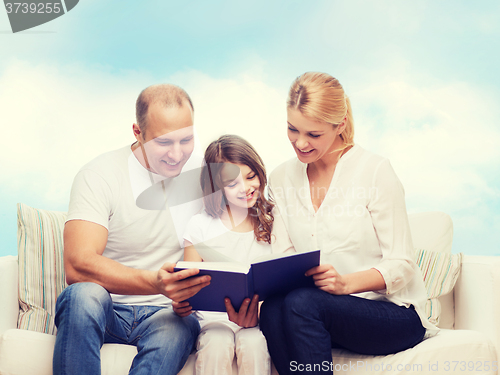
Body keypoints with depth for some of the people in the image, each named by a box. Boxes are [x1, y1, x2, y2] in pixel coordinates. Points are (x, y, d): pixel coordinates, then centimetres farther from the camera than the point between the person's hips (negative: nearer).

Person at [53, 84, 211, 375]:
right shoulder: (99, 175, -10)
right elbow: (78, 266, -24)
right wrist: (156, 284, -40)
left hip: (163, 314, 2)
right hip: (104, 308, -1)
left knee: (183, 326, -34)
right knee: (85, 294, -36)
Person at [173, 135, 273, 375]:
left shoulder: (272, 223, 7)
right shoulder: (201, 226, 7)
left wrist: (257, 313, -21)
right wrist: (181, 305, -19)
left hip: (259, 318, 0)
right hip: (214, 318, 0)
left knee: (253, 345, -32)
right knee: (217, 345, -31)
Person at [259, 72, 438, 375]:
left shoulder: (375, 171, -7)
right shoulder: (282, 179, 9)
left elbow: (401, 265, -9)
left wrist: (346, 282, -27)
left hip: (394, 313, -4)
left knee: (301, 303, -33)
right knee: (272, 309, -31)